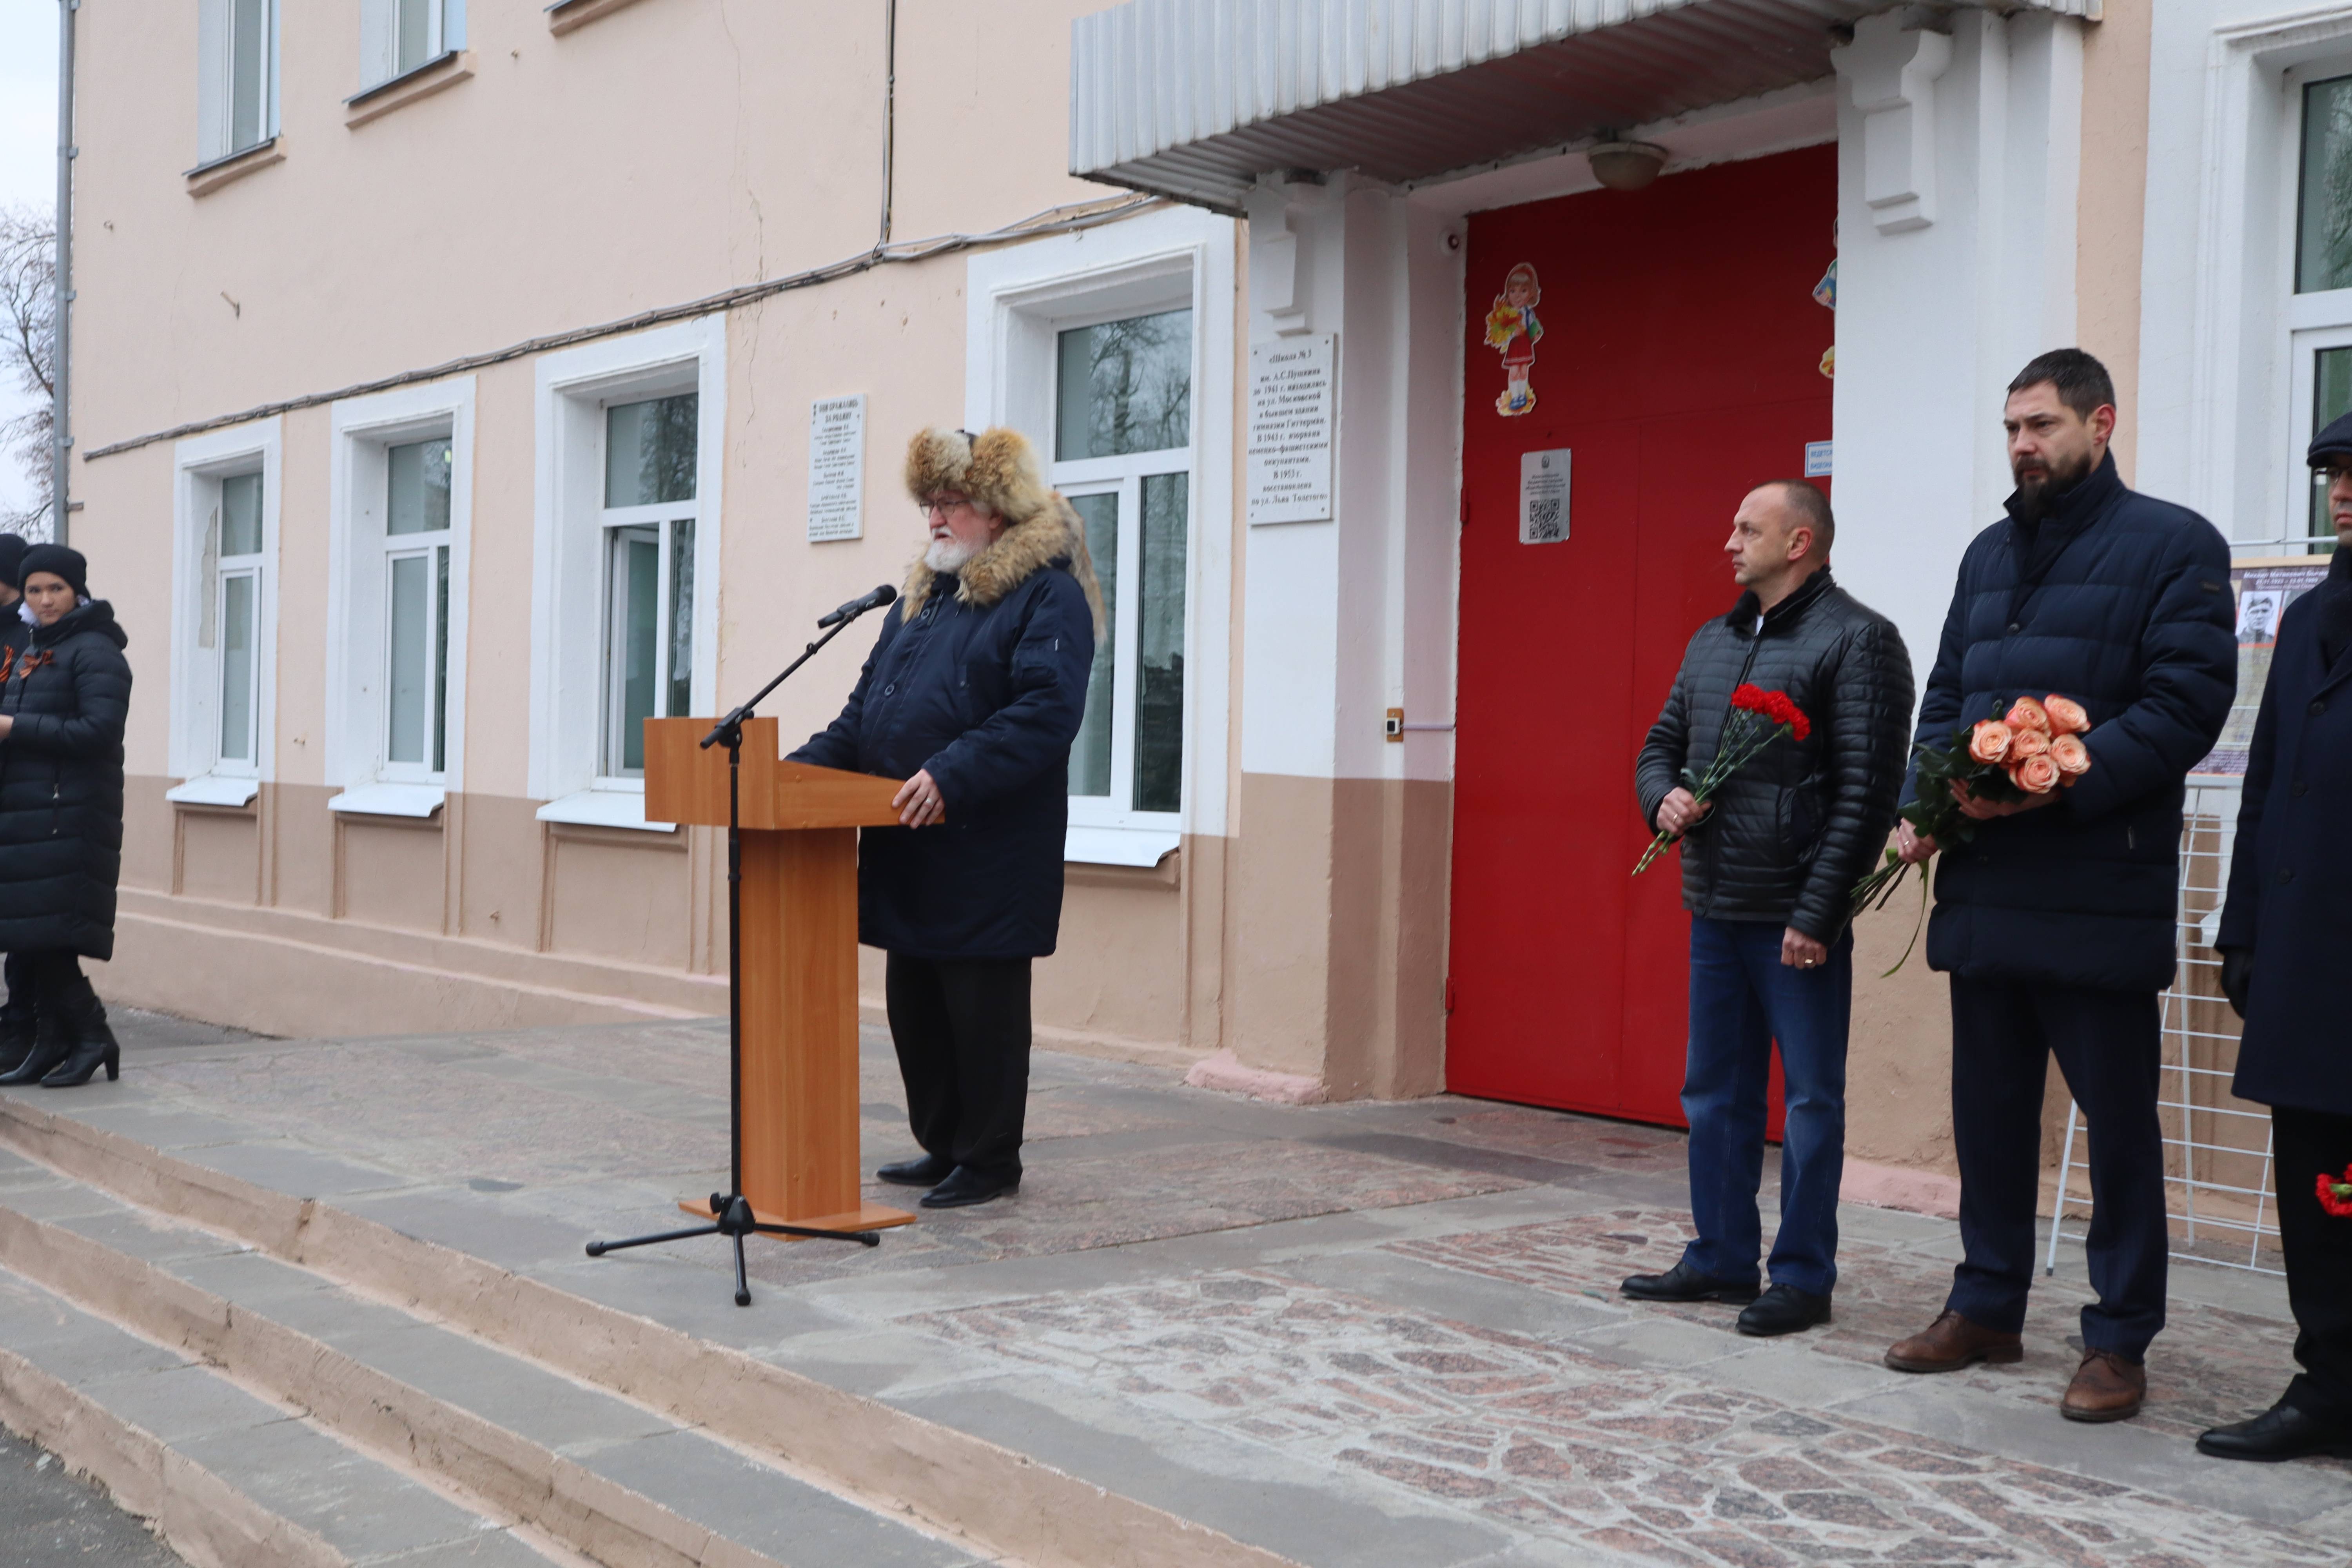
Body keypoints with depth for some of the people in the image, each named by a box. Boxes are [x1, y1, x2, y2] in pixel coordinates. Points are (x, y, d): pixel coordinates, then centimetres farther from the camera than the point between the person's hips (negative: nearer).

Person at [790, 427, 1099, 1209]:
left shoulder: (1049, 595, -7)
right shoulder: (922, 595, 19)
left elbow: (1045, 712, -20)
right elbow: (865, 709, 23)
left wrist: (953, 776, -28)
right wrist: (805, 767, 7)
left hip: (988, 853, -8)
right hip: (908, 849, 8)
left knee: (984, 1007, 1)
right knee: (913, 1000, 13)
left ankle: (991, 1160, 13)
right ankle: (943, 1145, 27)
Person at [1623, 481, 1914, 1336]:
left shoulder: (1857, 639, -8)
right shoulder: (1713, 640, 16)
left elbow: (1866, 790, -14)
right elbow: (1661, 744, 24)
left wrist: (1817, 913, -18)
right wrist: (1663, 797, -1)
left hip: (1796, 915, -8)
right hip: (1714, 910, 8)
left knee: (1811, 1098, 2)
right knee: (1715, 1093, 14)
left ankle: (1804, 1279, 11)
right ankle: (1720, 1259, 25)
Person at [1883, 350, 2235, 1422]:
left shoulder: (2172, 547, -2)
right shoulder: (1990, 553, 17)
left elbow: (2186, 704, -11)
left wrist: (2060, 782, -20)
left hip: (2100, 889, -6)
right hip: (1984, 887, 6)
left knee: (2117, 1119, 3)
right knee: (1989, 1107, 14)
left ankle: (2119, 1340, 13)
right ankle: (1986, 1308, 26)